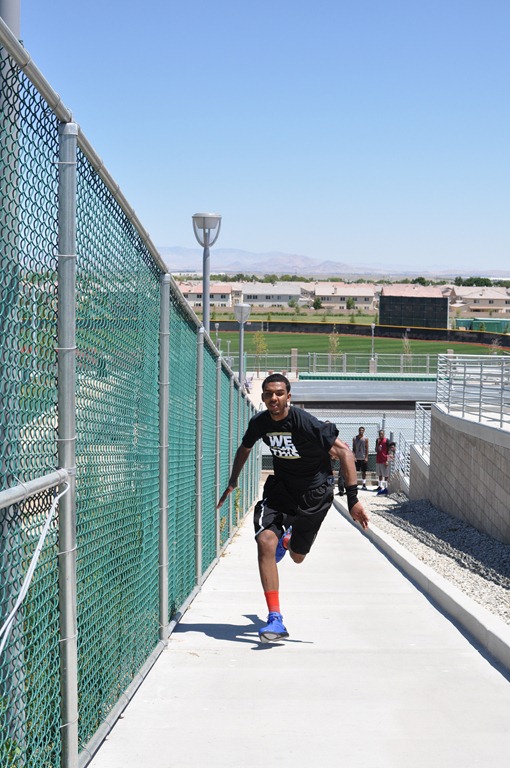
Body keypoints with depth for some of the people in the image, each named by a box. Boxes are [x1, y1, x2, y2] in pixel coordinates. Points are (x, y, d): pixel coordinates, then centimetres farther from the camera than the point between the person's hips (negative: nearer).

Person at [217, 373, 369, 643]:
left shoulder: (305, 423, -26)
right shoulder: (259, 422, -10)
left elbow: (344, 452, -27)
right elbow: (244, 449, 13)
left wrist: (353, 499, -33)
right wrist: (232, 483, 13)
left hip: (314, 491, -3)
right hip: (280, 486, 3)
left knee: (297, 557, 10)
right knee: (265, 541, -22)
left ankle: (288, 538, 53)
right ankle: (275, 619, -20)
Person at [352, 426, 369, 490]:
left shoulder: (365, 439, 1)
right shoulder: (355, 438, 3)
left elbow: (367, 449, 1)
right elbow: (353, 448, 3)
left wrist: (366, 457, -7)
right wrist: (354, 456, -7)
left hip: (363, 458, 0)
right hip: (356, 458, 0)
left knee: (364, 472, 4)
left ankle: (364, 484, 8)